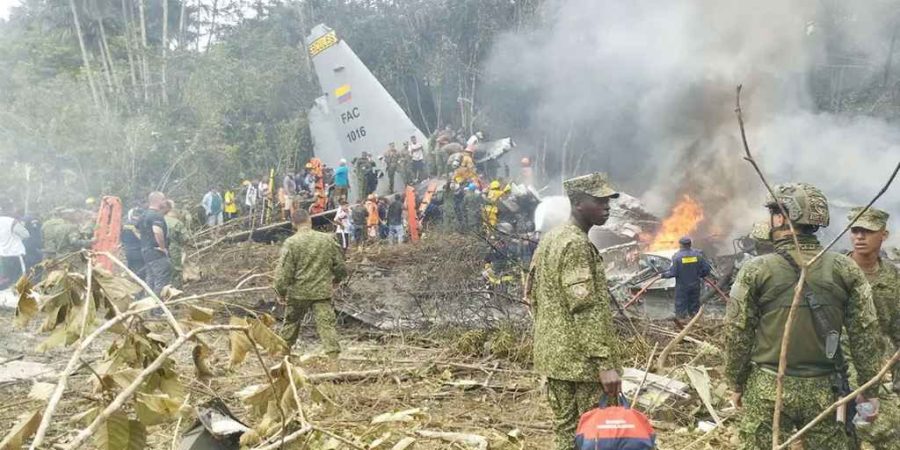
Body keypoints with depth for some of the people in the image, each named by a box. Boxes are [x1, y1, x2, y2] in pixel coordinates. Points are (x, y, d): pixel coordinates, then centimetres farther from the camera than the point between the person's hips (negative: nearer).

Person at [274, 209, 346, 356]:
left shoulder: (291, 243, -10)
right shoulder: (327, 239, -1)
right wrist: (335, 281, 25)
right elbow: (340, 265, 7)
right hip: (323, 291, 1)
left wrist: (281, 291, 2)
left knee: (292, 321, 18)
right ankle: (333, 352, -10)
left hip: (298, 292, 0)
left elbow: (283, 271, -11)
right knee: (326, 323, 0)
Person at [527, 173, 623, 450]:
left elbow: (532, 295, 19)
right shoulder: (577, 245, -16)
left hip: (553, 355, 9)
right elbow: (587, 309, -22)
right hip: (583, 360, -9)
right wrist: (605, 362, -22)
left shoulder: (549, 239, 13)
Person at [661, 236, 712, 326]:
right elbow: (706, 269, -2)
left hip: (682, 286, -4)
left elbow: (673, 272, -18)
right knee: (694, 304, 17)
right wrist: (700, 276, 16)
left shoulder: (677, 256, -17)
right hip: (695, 285, 4)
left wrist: (664, 275, -2)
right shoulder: (698, 254, -5)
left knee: (681, 305, 8)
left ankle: (681, 322, 13)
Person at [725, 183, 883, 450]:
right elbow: (864, 333, 0)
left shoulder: (756, 271, -9)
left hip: (768, 389, -2)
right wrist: (870, 389, 9)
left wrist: (736, 383, 7)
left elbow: (737, 334, -5)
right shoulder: (845, 269, -3)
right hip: (824, 389, 2)